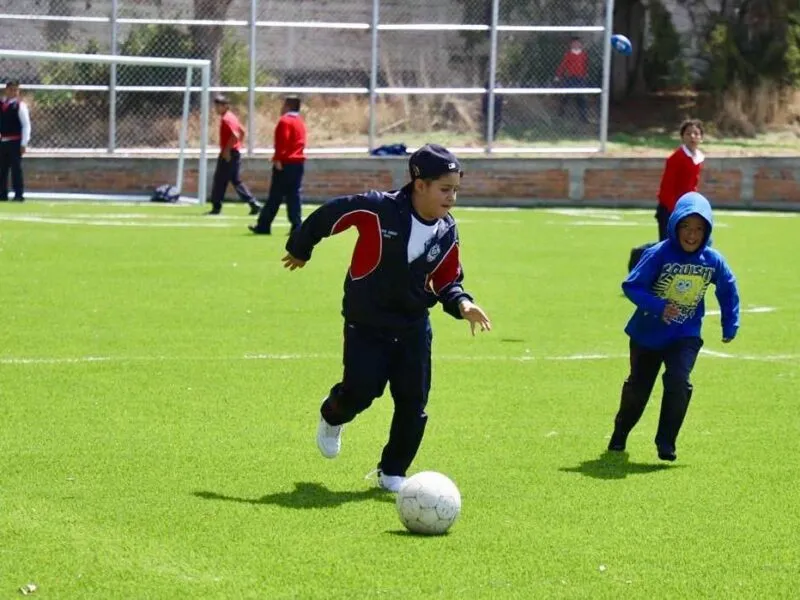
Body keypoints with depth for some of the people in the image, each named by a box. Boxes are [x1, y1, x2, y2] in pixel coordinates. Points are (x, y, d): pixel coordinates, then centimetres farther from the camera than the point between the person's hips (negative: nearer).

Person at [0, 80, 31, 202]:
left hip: (15, 141, -6)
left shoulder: (20, 105, -6)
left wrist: (24, 143, -13)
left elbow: (26, 125, -8)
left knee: (16, 168, -6)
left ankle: (19, 194, -3)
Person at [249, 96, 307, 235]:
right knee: (294, 195, 6)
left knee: (275, 196, -3)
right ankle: (296, 225, -2)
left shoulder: (285, 120, -8)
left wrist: (278, 158, -21)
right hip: (299, 162, 8)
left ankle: (263, 226, 2)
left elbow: (282, 141, -19)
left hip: (285, 163, -8)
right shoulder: (300, 121, 18)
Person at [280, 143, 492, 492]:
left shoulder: (447, 233, -5)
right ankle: (332, 417, 26)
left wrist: (461, 303, -15)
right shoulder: (378, 210, -21)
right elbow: (327, 215, -8)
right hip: (366, 322, -4)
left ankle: (392, 473, 18)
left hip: (413, 326, 4)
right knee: (361, 390, -11)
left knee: (413, 403, 0)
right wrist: (300, 250, 6)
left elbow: (447, 280, 7)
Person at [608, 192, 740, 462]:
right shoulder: (658, 254, -21)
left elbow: (728, 290, 7)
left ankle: (666, 443, -6)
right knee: (638, 387, 13)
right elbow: (631, 286, -20)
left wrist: (730, 326, 7)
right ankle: (620, 432, 41)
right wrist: (658, 307, -32)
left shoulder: (713, 260, -11)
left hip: (685, 335, 1)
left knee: (678, 382, -21)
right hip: (648, 333, -1)